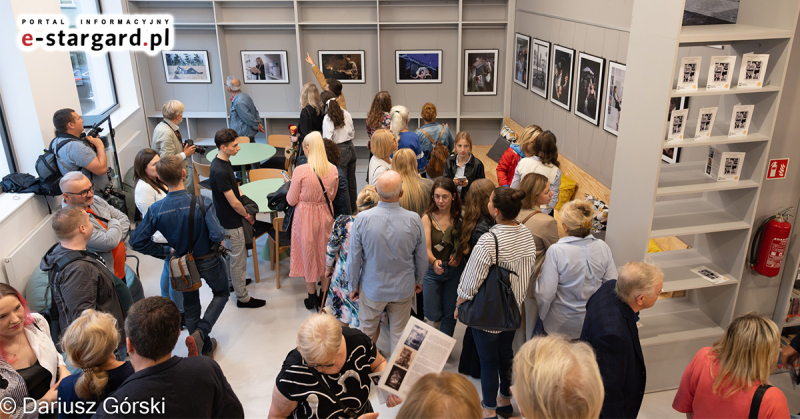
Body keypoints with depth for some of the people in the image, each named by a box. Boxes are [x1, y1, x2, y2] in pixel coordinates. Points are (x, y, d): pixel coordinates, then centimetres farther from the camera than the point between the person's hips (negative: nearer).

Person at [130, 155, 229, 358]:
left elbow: (137, 242, -12)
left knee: (190, 306, 22)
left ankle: (205, 347, 34)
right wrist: (216, 241, -8)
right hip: (209, 261, -3)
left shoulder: (155, 210, -17)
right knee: (221, 293, 22)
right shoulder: (202, 204, -27)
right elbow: (217, 236, -33)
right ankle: (200, 334, 2)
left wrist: (166, 251, 0)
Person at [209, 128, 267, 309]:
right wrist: (247, 216, -8)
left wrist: (244, 201, 2)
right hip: (231, 223, -9)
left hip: (228, 218, 9)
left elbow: (234, 185, 14)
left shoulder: (223, 162, 0)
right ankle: (243, 298, 18)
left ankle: (232, 281, 47)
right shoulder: (219, 171, -30)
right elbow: (234, 203, -25)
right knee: (238, 260, 5)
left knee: (233, 255, 27)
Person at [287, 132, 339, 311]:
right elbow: (332, 196, 5)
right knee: (325, 254, 19)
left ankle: (312, 297, 27)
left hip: (306, 217, -3)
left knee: (308, 254, 15)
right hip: (326, 215, 3)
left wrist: (290, 187, 7)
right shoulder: (333, 170, -9)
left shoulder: (300, 171, -21)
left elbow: (292, 200, -11)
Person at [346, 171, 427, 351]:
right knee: (400, 333, 20)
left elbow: (354, 258, -12)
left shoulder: (362, 219, -22)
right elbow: (422, 257, -5)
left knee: (367, 330, 22)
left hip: (372, 289, 0)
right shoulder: (414, 220, -20)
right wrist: (418, 280, 15)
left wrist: (353, 286, 6)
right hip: (403, 288, 1)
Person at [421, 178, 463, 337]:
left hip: (455, 270, 1)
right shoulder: (427, 218, -11)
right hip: (432, 270, -1)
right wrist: (434, 261, -39)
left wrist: (458, 256, -16)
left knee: (450, 313, 9)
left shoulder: (459, 217, -5)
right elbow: (426, 248, -19)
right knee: (433, 315, 8)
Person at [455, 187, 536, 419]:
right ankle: (505, 399, 42)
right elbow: (530, 269, 5)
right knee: (506, 352, 24)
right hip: (513, 307, 7)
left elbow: (471, 280, -21)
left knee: (488, 360, 10)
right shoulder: (526, 234, -7)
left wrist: (458, 305, -4)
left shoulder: (488, 241, -29)